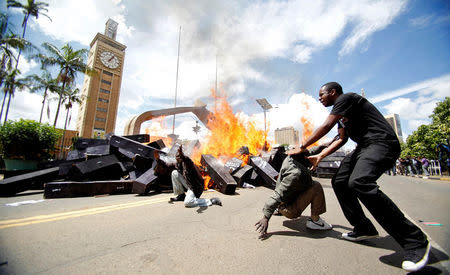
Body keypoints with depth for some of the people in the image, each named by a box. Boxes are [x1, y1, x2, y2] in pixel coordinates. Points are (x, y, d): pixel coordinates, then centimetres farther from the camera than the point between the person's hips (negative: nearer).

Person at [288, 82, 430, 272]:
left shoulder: (346, 98, -6)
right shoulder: (341, 113, 23)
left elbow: (326, 127, -16)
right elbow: (342, 139, 21)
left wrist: (302, 147, -11)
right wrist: (319, 156, 13)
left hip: (382, 143, -10)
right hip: (363, 148, 10)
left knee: (359, 182, -31)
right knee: (339, 182, 2)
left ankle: (414, 241, -17)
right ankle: (364, 229, 12)